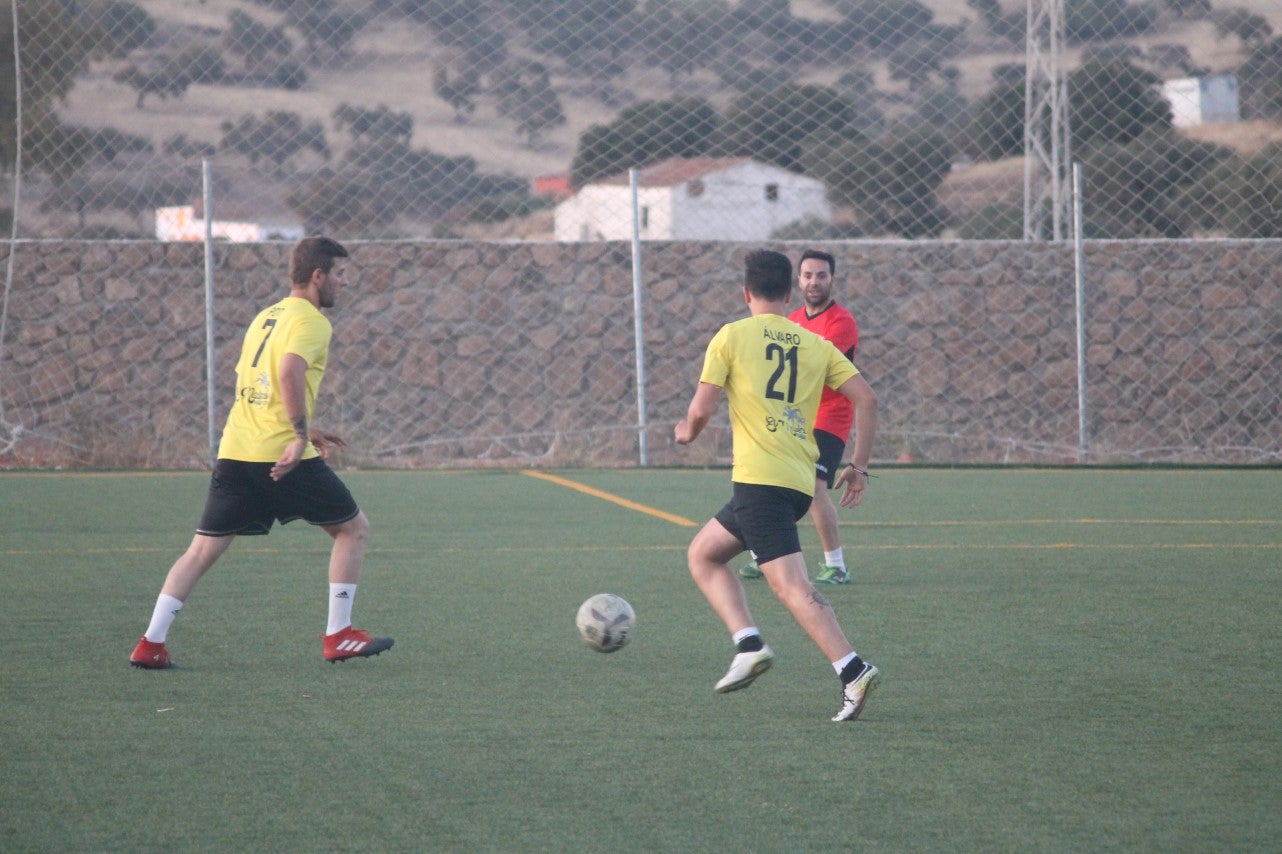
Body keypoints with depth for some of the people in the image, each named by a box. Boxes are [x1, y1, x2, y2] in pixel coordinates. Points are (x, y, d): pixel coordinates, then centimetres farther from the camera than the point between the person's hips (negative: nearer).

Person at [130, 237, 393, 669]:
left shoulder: (266, 316, 21)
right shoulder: (311, 321, -6)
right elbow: (289, 374, -24)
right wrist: (300, 437, -21)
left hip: (235, 452, 7)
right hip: (283, 455, -7)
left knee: (202, 551, 8)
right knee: (353, 528, 10)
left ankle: (151, 644, -1)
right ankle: (339, 636, 9)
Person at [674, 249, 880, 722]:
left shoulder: (731, 337, 1)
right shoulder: (815, 345, 13)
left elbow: (702, 408, -4)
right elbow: (866, 399, 5)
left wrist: (687, 431, 19)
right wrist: (859, 466, 13)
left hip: (759, 478, -6)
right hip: (801, 482, 6)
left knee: (792, 586, -10)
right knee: (703, 554, 19)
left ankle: (853, 671, -23)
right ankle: (748, 644, 2)